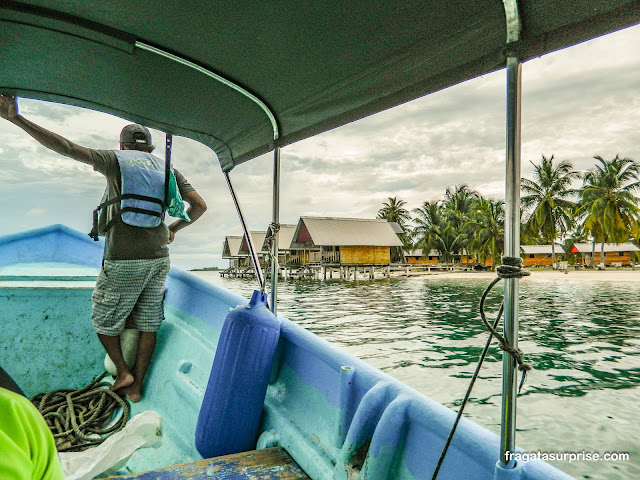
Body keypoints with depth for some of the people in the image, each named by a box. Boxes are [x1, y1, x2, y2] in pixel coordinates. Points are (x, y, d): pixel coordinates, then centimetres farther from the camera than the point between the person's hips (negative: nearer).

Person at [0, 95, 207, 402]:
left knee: (104, 319, 18)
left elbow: (67, 148, -12)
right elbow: (200, 206, 3)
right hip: (157, 259, 5)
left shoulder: (116, 160, 0)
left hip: (123, 262, -4)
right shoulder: (169, 171, 10)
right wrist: (174, 229, 19)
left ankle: (122, 373, 23)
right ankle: (136, 386, 20)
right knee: (146, 323, 12)